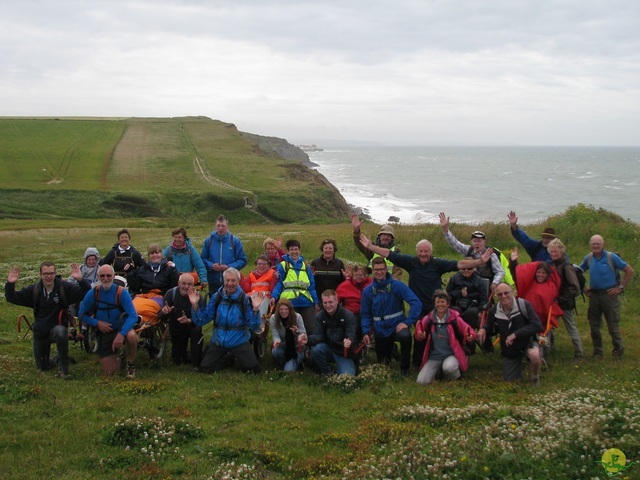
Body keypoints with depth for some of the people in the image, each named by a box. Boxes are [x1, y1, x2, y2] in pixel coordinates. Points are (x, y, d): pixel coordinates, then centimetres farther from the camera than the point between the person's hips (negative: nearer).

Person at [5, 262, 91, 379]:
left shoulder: (65, 287, -15)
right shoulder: (34, 290, -7)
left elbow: (87, 294, -20)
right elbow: (12, 298, -2)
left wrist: (81, 280, -39)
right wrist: (10, 284, -22)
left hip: (57, 327, -3)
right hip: (40, 331, 3)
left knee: (60, 332, -42)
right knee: (41, 367, 10)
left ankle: (63, 368, -25)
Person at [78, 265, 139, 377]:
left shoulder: (122, 292, -16)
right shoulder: (92, 293, -9)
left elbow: (133, 316, -23)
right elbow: (82, 315, 1)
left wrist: (121, 334, -36)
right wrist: (97, 323, -17)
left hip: (121, 328, -2)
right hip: (103, 333, 2)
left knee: (132, 336, -38)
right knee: (109, 372, -3)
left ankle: (130, 364, -8)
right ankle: (114, 355, 34)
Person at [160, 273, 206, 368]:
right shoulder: (171, 294, -16)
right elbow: (161, 317, -18)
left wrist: (189, 320, -52)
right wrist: (164, 312, -43)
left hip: (192, 325, -2)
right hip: (176, 329, 2)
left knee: (197, 330, -37)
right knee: (177, 361, 2)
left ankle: (196, 363, -22)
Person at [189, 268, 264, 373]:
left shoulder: (245, 299, -8)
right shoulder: (216, 297, -1)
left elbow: (253, 326, -13)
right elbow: (201, 321, -3)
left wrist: (255, 309, -30)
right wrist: (195, 305, -18)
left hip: (239, 341, -2)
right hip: (219, 341, 2)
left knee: (254, 370, -13)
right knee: (204, 369, -4)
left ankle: (234, 356, 18)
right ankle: (227, 358, 24)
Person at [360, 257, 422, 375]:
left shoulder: (397, 285, -11)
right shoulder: (368, 291, -2)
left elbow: (416, 303, -19)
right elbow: (365, 314, 4)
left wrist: (407, 322, -25)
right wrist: (365, 332, -9)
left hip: (397, 325, -3)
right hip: (380, 330, 3)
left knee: (405, 336, -38)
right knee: (382, 362, 14)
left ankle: (405, 368, -14)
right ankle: (391, 352, 51)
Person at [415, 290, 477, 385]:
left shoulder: (454, 318, -6)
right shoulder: (428, 319, -1)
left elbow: (470, 332, -2)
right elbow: (419, 334, 7)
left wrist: (470, 337, -25)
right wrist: (420, 335, -18)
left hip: (451, 355, -2)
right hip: (434, 357, 2)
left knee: (449, 367, -38)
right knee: (422, 381, -16)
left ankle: (456, 377, 0)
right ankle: (438, 370, 17)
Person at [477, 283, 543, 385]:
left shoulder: (524, 305, -23)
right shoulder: (494, 311, -10)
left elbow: (537, 325, -28)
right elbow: (490, 329, 7)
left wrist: (515, 334, -31)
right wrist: (483, 329, -18)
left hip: (527, 341, -4)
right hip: (509, 349, 4)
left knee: (534, 355, -39)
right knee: (511, 380, 10)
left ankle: (535, 378, -5)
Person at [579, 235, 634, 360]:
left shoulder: (611, 257, -10)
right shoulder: (588, 258, 3)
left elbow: (629, 271, -7)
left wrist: (620, 288, -8)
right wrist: (583, 288, 9)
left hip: (609, 294, -4)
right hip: (594, 295, 4)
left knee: (613, 325, -1)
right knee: (594, 325, 9)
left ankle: (618, 352, 13)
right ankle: (597, 352, 21)